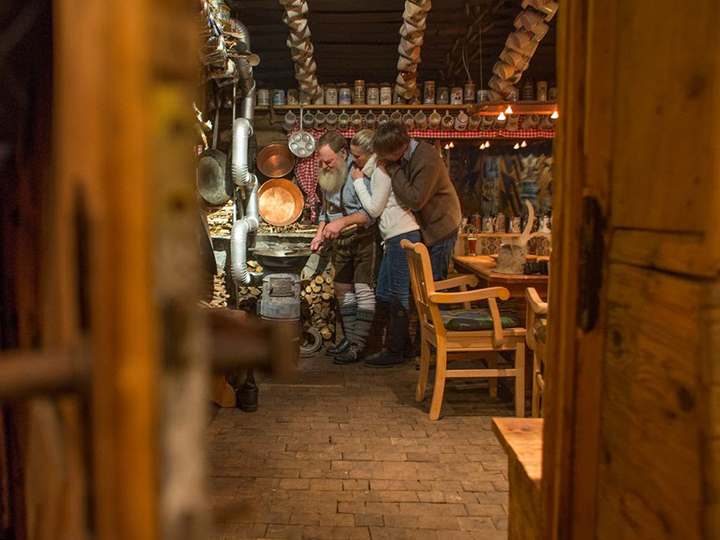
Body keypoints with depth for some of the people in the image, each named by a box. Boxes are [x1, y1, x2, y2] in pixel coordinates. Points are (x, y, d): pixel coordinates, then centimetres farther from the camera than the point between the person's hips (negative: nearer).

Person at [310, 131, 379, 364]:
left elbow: (370, 213, -26)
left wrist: (342, 222, -36)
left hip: (364, 238, -9)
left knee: (363, 288, -10)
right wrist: (320, 234, 5)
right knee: (342, 288, 12)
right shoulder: (326, 176, 6)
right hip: (341, 242, 9)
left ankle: (358, 345, -5)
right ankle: (350, 338, 23)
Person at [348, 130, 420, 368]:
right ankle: (405, 347, 20)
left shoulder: (381, 172, -10)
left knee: (398, 296, -4)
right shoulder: (376, 171, 20)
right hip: (396, 238, 11)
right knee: (383, 295, 12)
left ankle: (395, 352, 4)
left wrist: (358, 182, -2)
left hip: (403, 237, -11)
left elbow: (374, 209, -10)